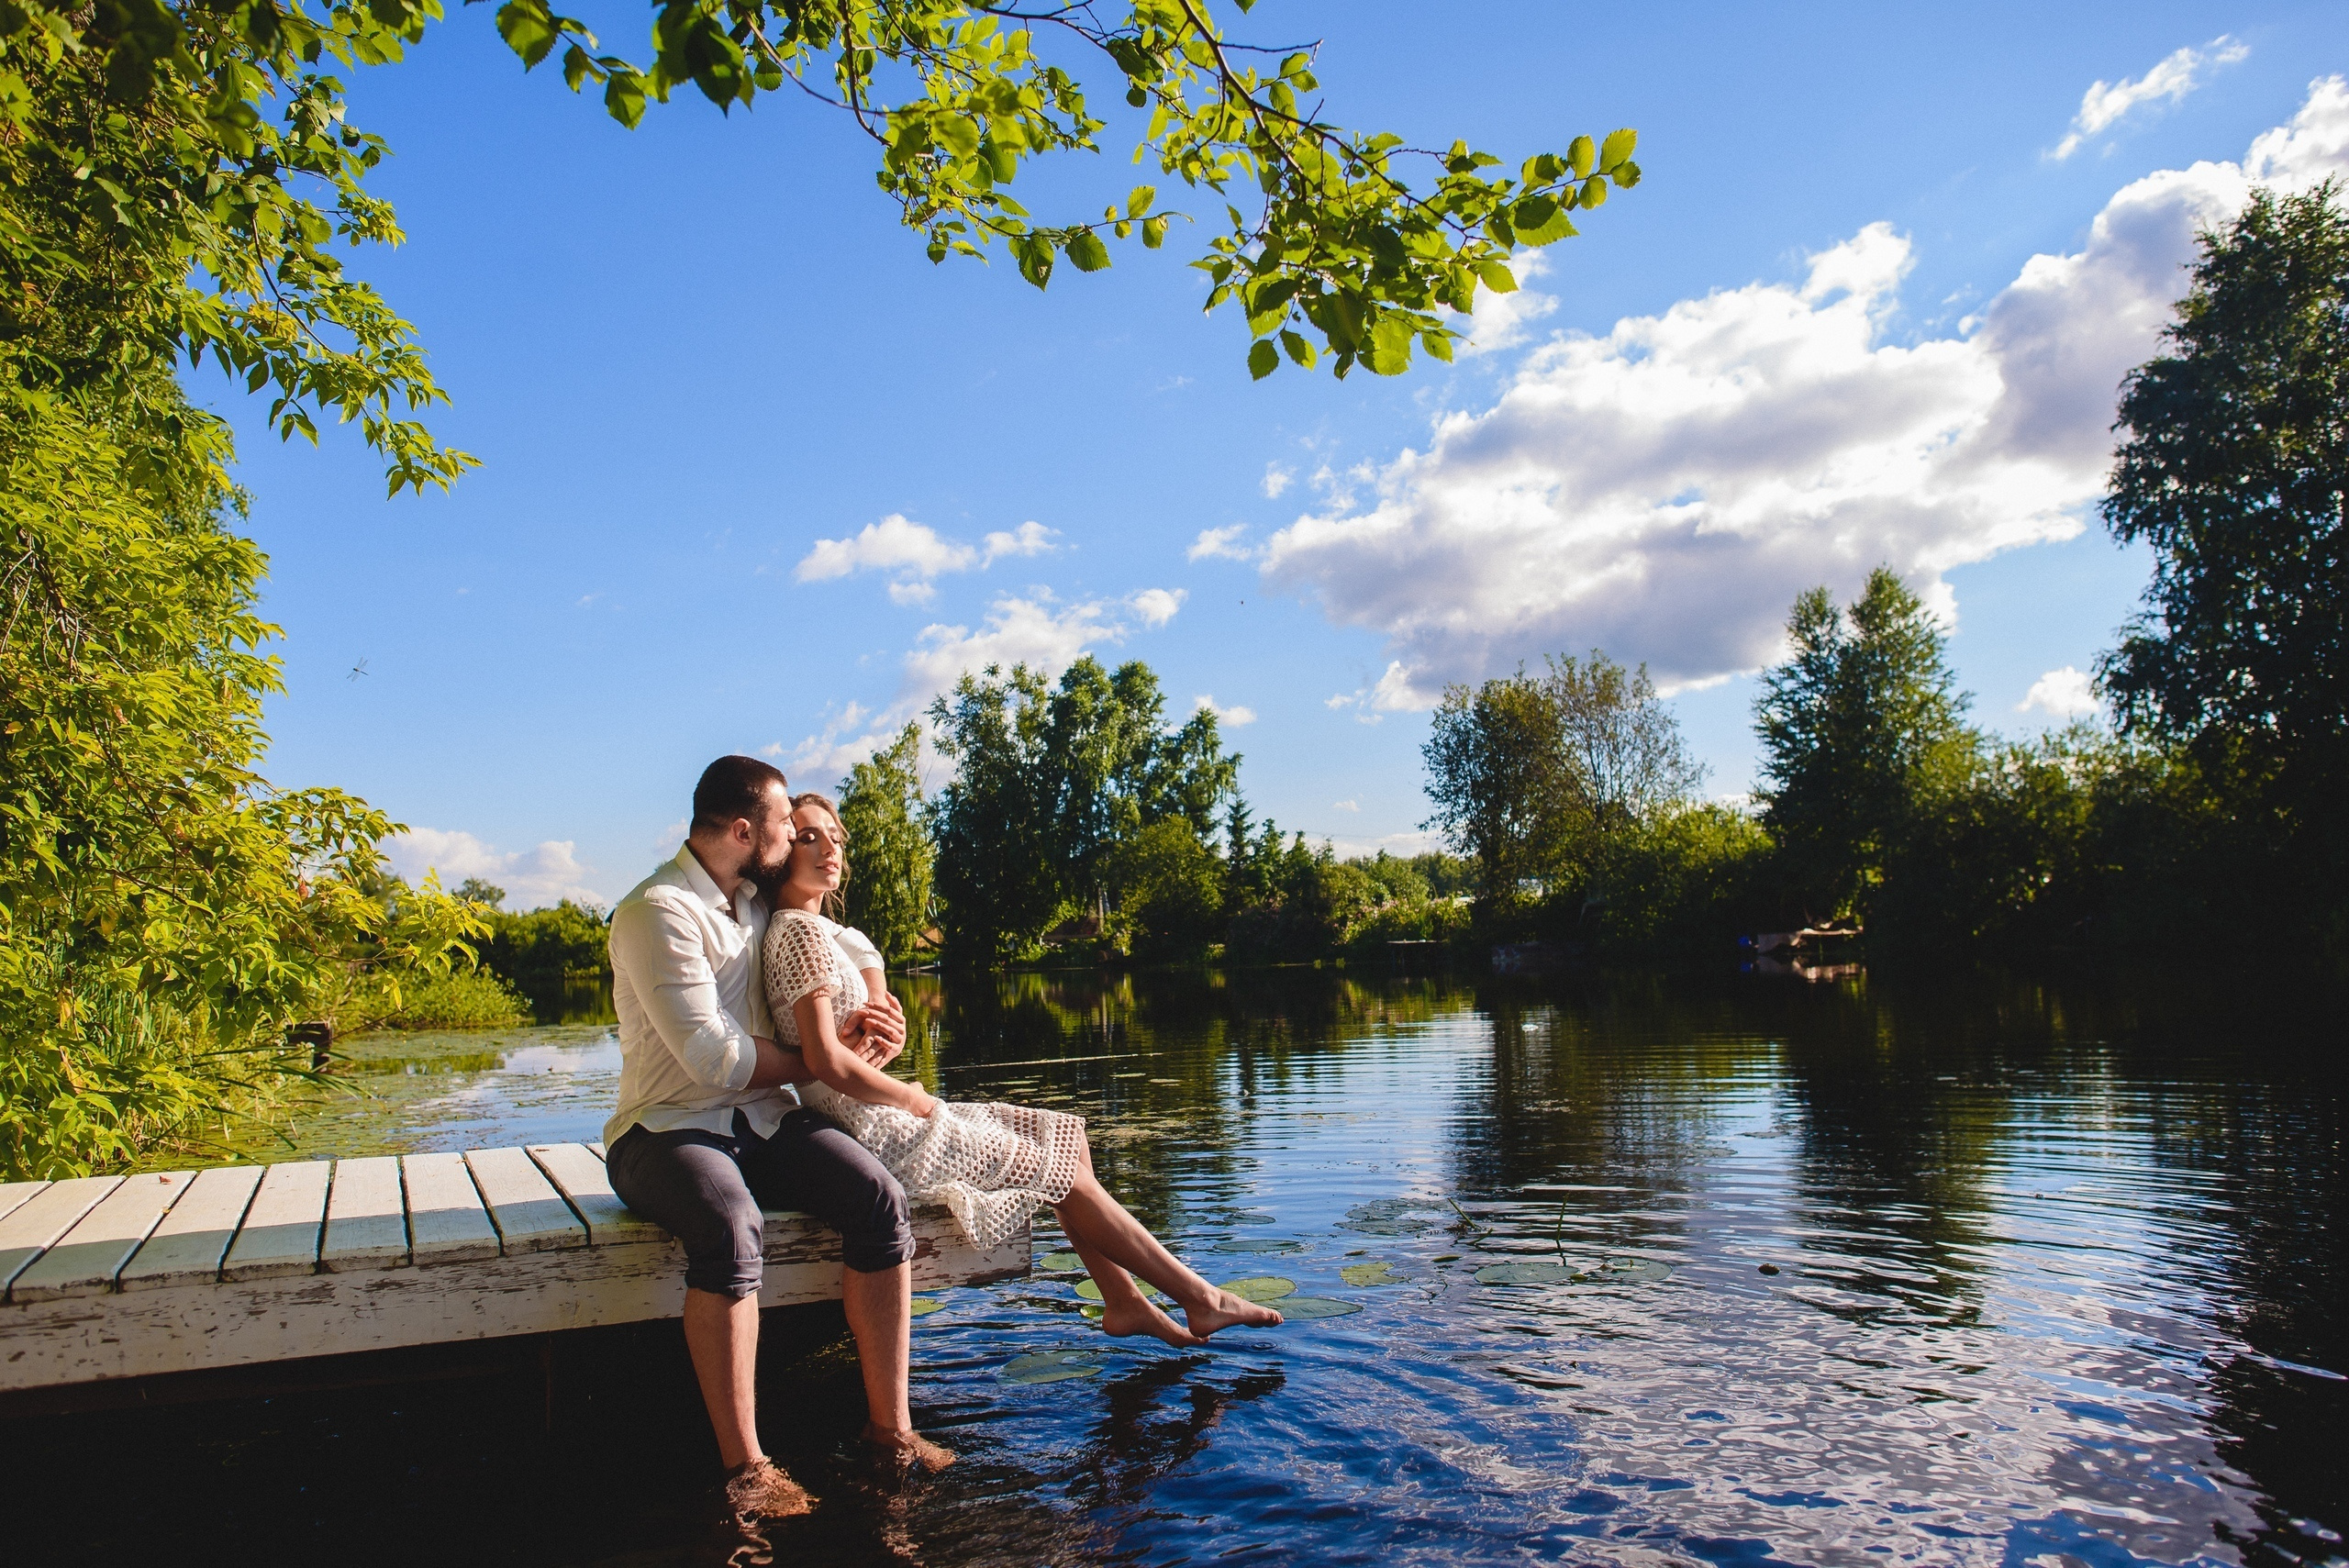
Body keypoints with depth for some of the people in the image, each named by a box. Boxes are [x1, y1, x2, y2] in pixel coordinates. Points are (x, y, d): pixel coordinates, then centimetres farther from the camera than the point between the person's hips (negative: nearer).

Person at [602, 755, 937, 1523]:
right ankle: (744, 1464, -26)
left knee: (880, 1198, -20)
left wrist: (840, 1035, -2)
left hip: (765, 1122, 7)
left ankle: (888, 1423, -14)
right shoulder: (660, 912, -14)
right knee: (732, 1230, -37)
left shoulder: (756, 904, 12)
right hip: (670, 1129, -6)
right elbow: (715, 1058, -20)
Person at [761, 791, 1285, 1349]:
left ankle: (1121, 1300, 10)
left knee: (1064, 1134, 11)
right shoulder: (802, 932, -16)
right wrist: (916, 1099, -12)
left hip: (875, 1122, 10)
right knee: (1063, 1168, -2)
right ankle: (1201, 1300, 8)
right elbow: (827, 1061, -25)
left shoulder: (820, 931, 15)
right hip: (884, 1137, -10)